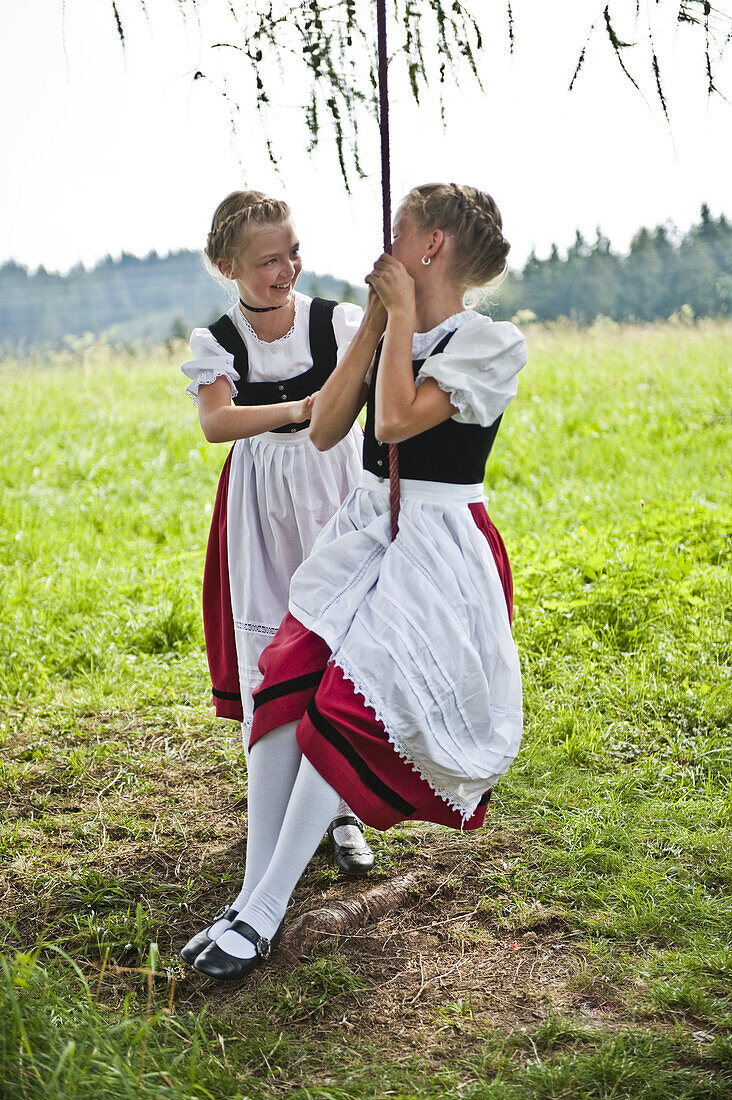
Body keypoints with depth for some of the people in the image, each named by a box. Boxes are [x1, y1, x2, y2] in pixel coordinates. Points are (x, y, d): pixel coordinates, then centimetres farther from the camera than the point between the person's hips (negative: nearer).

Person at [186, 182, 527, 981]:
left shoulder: (492, 343, -10)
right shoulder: (390, 334, 11)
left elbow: (397, 420, -23)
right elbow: (325, 430, 2)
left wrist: (403, 313, -12)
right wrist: (374, 322, 0)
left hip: (436, 548, -6)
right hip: (361, 532, 7)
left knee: (345, 708, -15)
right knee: (284, 683, -9)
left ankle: (263, 917, -5)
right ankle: (253, 895, -1)